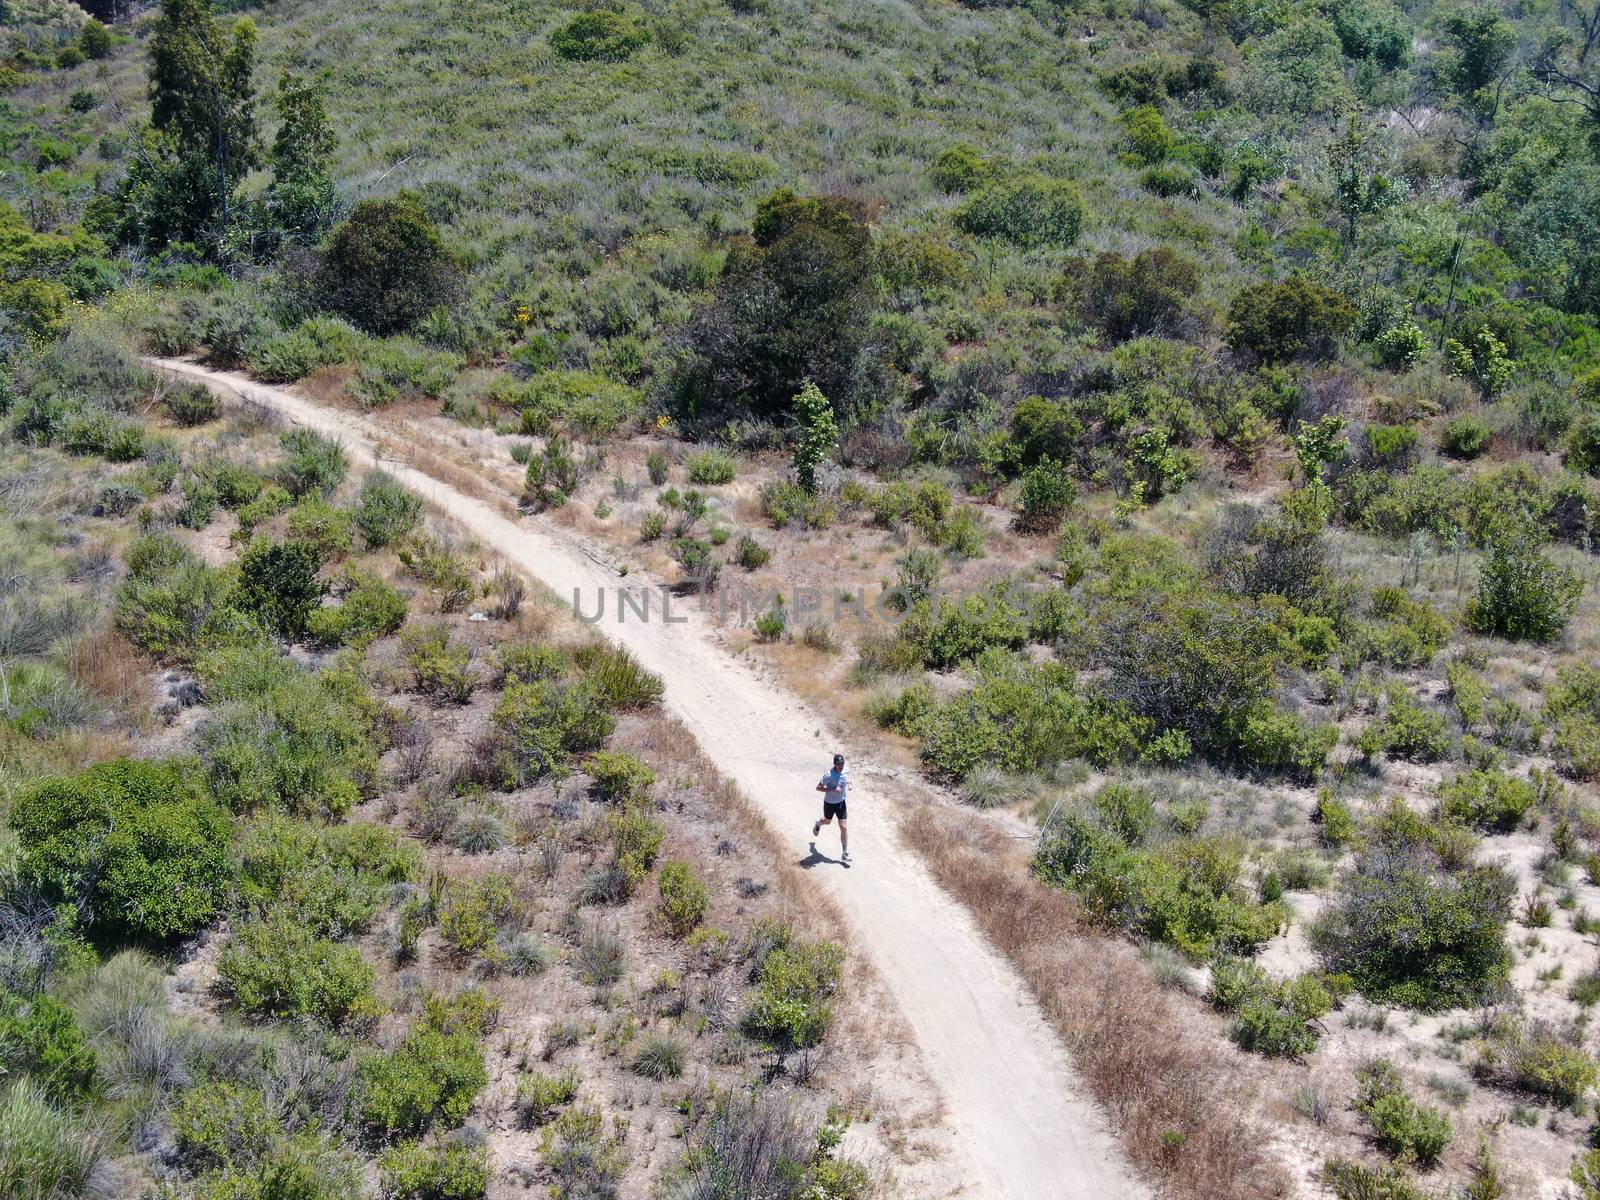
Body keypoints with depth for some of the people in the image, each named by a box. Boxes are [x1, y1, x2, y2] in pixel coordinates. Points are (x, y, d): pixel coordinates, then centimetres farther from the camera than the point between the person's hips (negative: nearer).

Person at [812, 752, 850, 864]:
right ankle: (818, 824, 65)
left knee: (843, 827, -4)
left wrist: (849, 785, -3)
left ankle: (845, 854, 1)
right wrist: (832, 790, -34)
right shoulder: (829, 775, -27)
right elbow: (818, 788, -23)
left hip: (841, 803, 3)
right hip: (829, 803, -3)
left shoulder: (846, 771, -9)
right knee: (828, 821, 25)